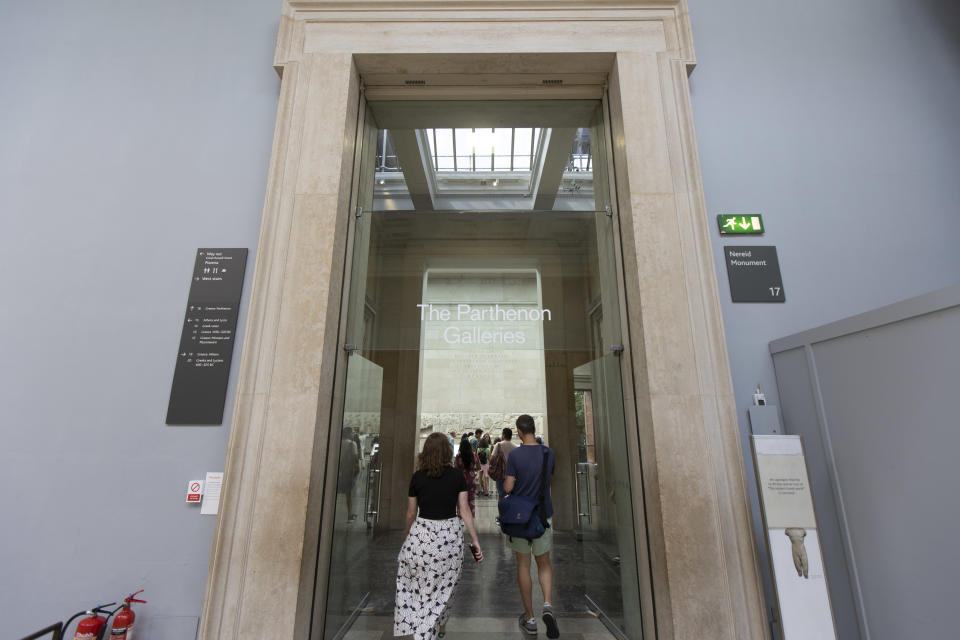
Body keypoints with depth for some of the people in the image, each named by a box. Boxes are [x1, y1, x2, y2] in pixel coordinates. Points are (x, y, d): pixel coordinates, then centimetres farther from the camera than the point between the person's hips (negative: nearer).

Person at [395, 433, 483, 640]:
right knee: (443, 588, 19)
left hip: (421, 534, -1)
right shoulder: (457, 477, -4)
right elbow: (465, 510, -5)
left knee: (420, 587, 16)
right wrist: (475, 540, 1)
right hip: (450, 535, 1)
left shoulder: (417, 477, -5)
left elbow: (411, 512, 3)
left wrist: (407, 532, 23)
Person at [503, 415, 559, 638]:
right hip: (543, 515, 2)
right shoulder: (548, 453, -5)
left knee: (523, 565, 12)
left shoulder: (515, 455, -16)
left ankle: (530, 619, 21)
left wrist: (504, 481, 6)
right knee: (544, 563, 19)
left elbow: (508, 487, -15)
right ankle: (548, 605, -1)